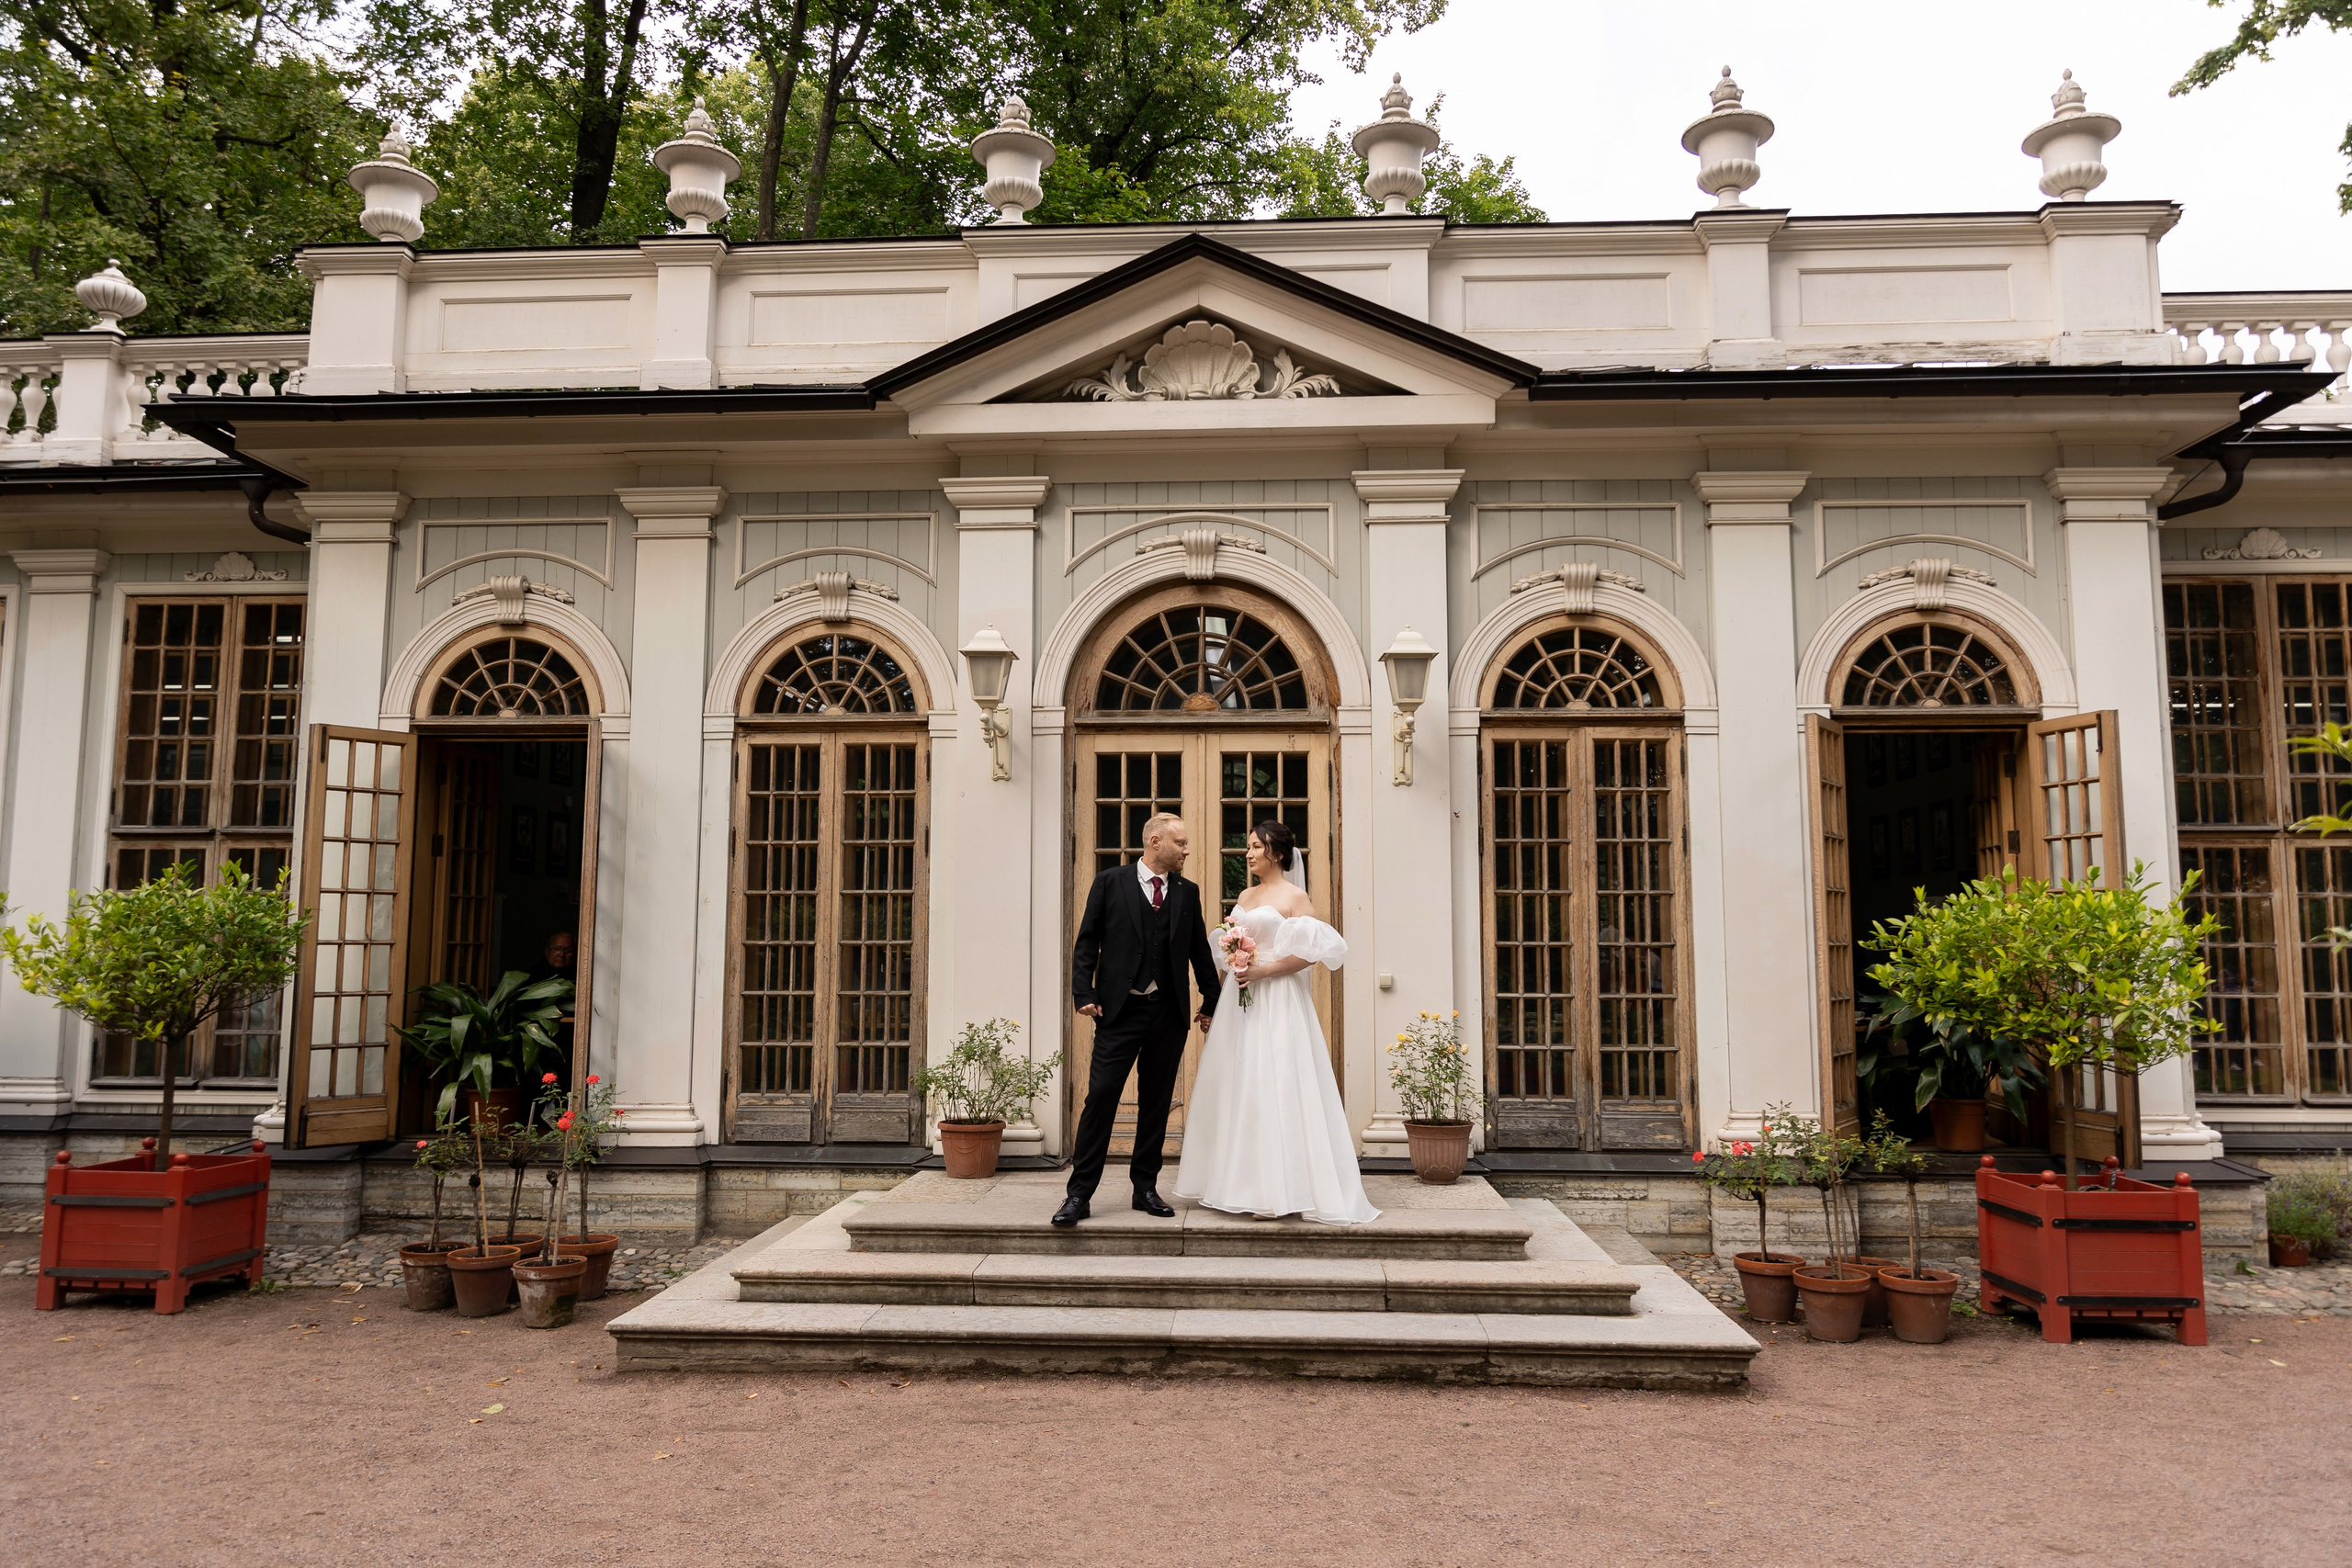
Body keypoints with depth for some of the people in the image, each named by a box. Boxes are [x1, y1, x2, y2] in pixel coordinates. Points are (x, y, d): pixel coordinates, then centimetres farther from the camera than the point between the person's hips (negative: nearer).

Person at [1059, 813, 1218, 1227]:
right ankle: (1080, 1193, -1)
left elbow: (1200, 950, 16)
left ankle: (1146, 1188, 20)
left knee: (1156, 1102, 9)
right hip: (1119, 1010, -3)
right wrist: (1083, 994, -9)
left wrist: (1211, 1002, 16)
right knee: (1101, 1096, -7)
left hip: (1169, 1014, 4)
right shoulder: (1110, 883, 1)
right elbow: (1086, 943, 0)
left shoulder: (1187, 893, 10)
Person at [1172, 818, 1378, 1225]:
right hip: (1239, 1000, 7)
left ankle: (1277, 1192, -6)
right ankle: (1237, 1182, 11)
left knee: (1273, 1088, -9)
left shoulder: (1295, 896, -4)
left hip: (1276, 1002, -7)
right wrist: (1233, 957, 3)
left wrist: (1262, 970, -17)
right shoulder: (1245, 896, 16)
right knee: (1236, 1088, 5)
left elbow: (1310, 952, -12)